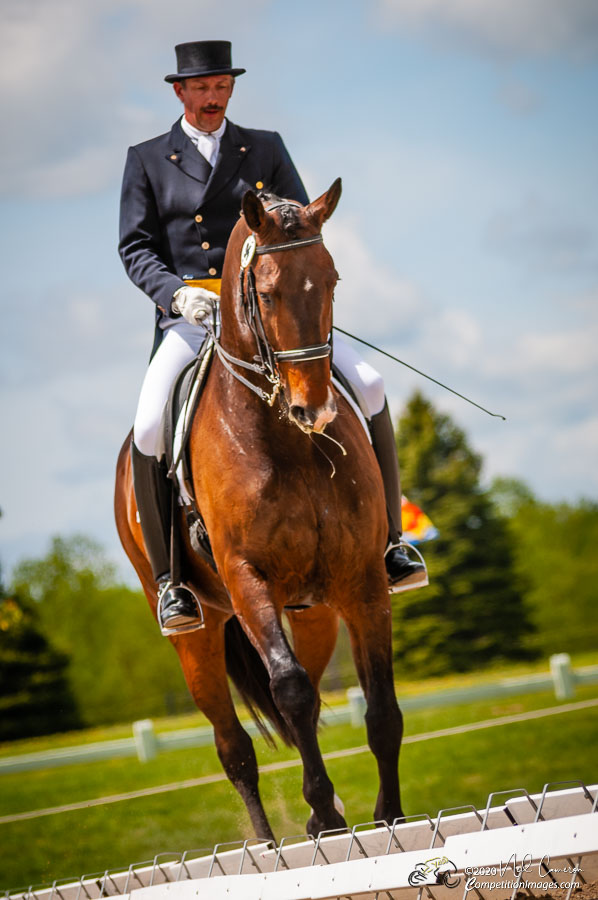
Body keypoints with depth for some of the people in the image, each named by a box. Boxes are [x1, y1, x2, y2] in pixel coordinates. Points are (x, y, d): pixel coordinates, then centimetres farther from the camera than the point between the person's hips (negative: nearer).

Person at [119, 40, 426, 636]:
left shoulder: (266, 150, 13)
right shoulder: (146, 161, 9)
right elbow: (135, 248, 2)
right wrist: (178, 293, -17)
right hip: (188, 318, -2)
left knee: (370, 387, -18)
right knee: (149, 429, -28)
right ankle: (168, 577, -14)